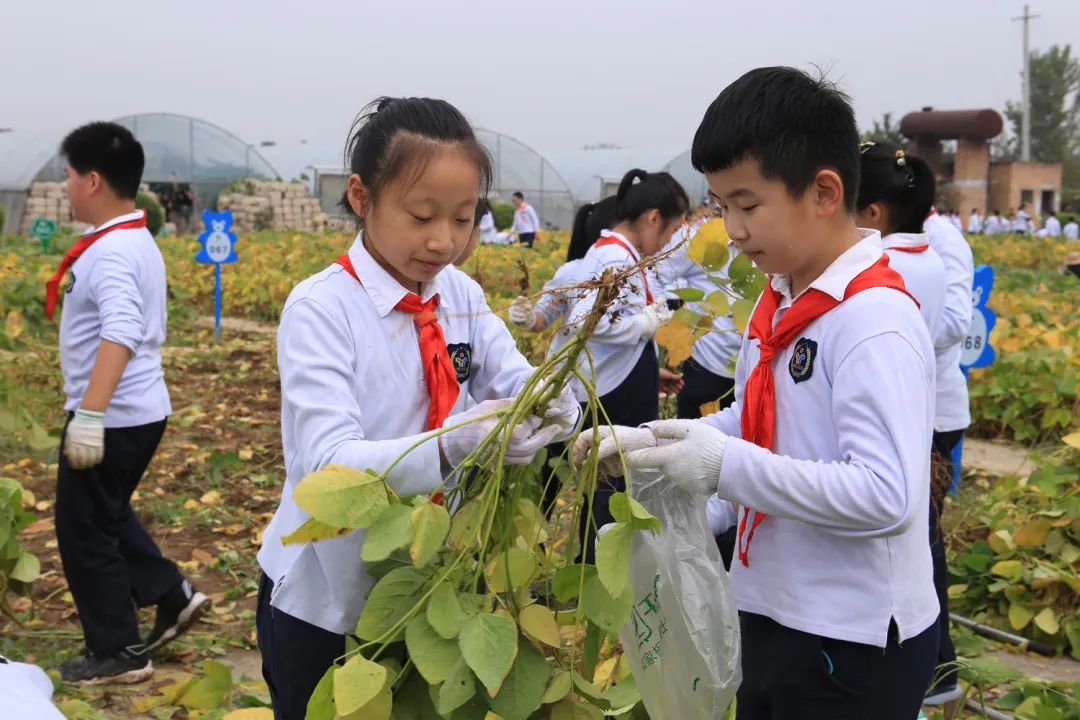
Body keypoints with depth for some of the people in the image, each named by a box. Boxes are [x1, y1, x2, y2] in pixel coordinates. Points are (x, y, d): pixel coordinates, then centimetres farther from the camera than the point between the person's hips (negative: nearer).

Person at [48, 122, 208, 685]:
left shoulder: (110, 251, -20)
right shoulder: (138, 241, 11)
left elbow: (120, 334, -34)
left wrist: (89, 413, -39)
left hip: (112, 418, -10)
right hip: (140, 411, 10)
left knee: (83, 533, 4)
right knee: (107, 517, 24)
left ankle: (118, 654, 14)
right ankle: (172, 597, 25)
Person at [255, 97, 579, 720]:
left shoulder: (463, 297, -3)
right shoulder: (320, 309, -20)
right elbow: (330, 463, -29)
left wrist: (550, 402, -28)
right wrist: (452, 446, -46)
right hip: (326, 602, -5)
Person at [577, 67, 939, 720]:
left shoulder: (875, 323, -22)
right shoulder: (782, 303, 5)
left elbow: (886, 496, -28)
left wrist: (728, 468, -27)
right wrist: (649, 442, 1)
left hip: (853, 645, -8)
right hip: (776, 618, 8)